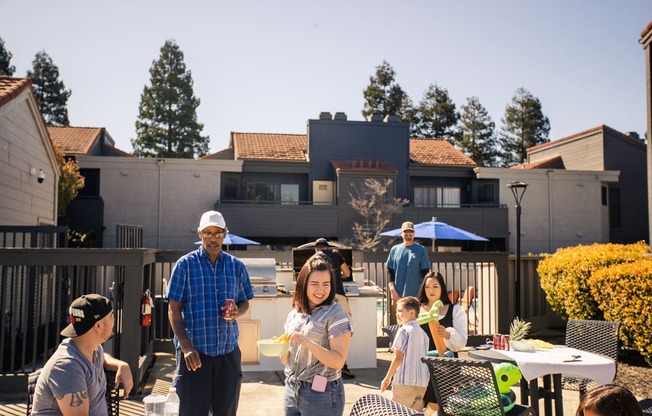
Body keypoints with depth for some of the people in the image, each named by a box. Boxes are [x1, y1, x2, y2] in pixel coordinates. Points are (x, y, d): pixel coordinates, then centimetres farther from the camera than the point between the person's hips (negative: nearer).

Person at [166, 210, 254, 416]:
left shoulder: (236, 266, 6)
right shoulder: (185, 264, -3)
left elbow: (244, 302, 14)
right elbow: (174, 309, -4)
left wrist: (237, 311, -10)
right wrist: (185, 346, -13)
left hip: (228, 351, 3)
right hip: (194, 351, -2)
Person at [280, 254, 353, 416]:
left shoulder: (336, 313, -11)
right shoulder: (294, 313, 6)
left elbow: (338, 361, -17)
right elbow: (287, 360, 11)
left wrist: (307, 343, -26)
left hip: (321, 394, -5)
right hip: (291, 390, 5)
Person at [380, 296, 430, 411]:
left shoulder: (404, 330, -10)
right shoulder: (422, 332, 12)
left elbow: (398, 357, -13)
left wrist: (387, 378, -5)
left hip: (405, 381, -7)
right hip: (422, 383, 7)